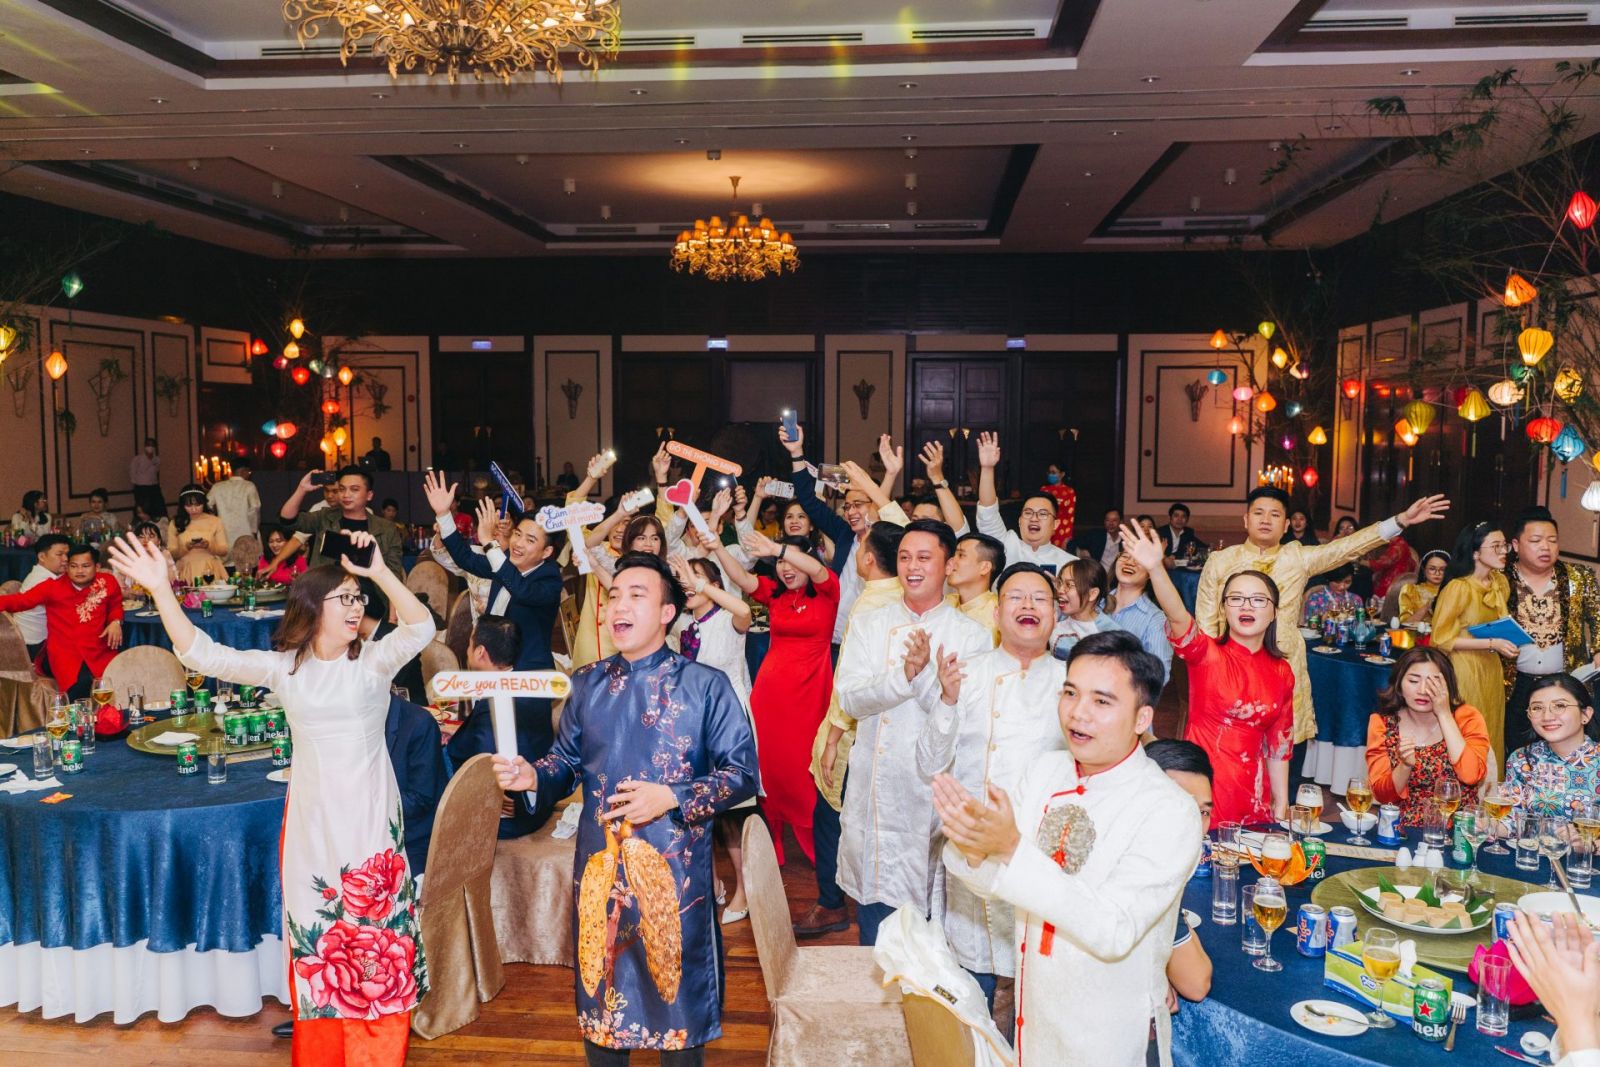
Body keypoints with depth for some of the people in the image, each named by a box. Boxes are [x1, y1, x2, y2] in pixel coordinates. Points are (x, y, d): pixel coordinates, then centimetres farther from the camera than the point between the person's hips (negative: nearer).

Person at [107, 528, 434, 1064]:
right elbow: (203, 654, -4)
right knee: (318, 939, 11)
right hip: (312, 822, 2)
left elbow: (420, 628, -23)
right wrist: (160, 590, -14)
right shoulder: (283, 667, 2)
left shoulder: (374, 660, -5)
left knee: (378, 938, 5)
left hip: (371, 820, -2)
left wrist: (379, 571, -30)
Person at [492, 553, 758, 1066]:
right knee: (601, 982, 16)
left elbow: (743, 772, -7)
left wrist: (671, 798, -18)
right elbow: (568, 760, 12)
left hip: (674, 867, -3)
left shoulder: (706, 685, -7)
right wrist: (532, 776, -10)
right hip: (599, 863, 4)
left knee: (675, 986, 9)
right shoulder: (587, 683, 7)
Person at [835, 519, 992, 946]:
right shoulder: (870, 626, 6)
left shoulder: (972, 635, 0)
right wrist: (904, 674, -23)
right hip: (877, 793, 2)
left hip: (940, 793, -2)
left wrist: (927, 672, -24)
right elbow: (850, 698, -7)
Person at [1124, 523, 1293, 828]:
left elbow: (1278, 743, 12)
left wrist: (1281, 803, 12)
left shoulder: (1282, 672, 5)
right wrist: (1155, 568, -46)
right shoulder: (1206, 653, -7)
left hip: (1251, 797, 4)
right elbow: (1178, 617, -29)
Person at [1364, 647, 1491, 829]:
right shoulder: (1381, 723, -2)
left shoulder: (1466, 717, -3)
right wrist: (1405, 765, -23)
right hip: (1403, 831, -1)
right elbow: (1382, 794, -4)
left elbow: (1471, 776, -19)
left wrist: (1444, 714, -17)